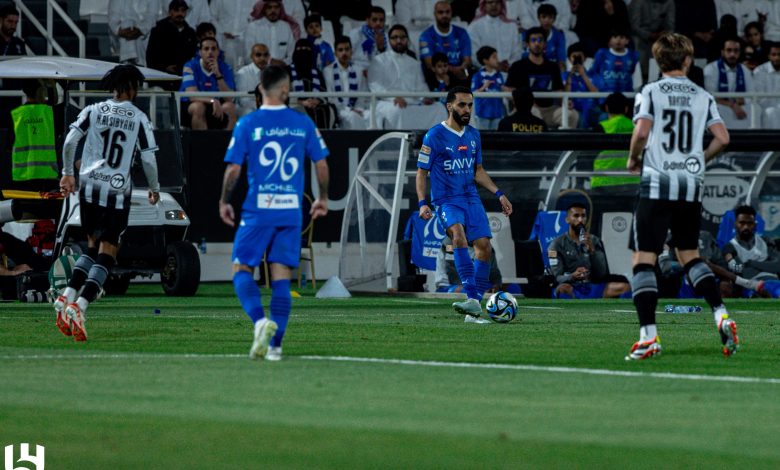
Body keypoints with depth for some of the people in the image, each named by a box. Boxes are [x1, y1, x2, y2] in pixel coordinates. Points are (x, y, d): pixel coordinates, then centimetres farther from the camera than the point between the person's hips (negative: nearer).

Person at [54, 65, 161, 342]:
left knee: (93, 247, 20)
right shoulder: (139, 119, 0)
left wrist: (67, 173, 12)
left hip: (89, 186, 3)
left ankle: (68, 296, 2)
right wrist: (155, 188, 13)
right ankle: (80, 304, -20)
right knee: (106, 256, -2)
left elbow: (70, 141, -2)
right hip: (118, 191, -3)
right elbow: (148, 159, -2)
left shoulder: (93, 111, 5)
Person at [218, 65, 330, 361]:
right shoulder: (303, 123, 3)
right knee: (281, 276, 6)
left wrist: (224, 201, 9)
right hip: (291, 210, 3)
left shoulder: (247, 124, -4)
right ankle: (275, 344, 2)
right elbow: (321, 164, 8)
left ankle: (260, 320, -21)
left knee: (242, 269, 5)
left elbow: (233, 169, -5)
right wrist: (323, 198, 23)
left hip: (258, 209, -3)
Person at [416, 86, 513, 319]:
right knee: (459, 234, -31)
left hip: (471, 197, 6)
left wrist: (498, 194, 15)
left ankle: (476, 303, 3)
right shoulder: (434, 136, -5)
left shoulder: (474, 135, 12)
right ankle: (472, 298, -38)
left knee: (484, 245, -9)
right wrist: (422, 202, -14)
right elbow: (422, 172, -2)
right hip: (447, 200, -6)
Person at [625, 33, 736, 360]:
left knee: (643, 259, -3)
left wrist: (633, 159, 6)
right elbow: (722, 138, 1)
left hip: (657, 185, -4)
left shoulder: (650, 93, -1)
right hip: (692, 186, 4)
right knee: (689, 255, 20)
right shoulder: (703, 97, 9)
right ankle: (721, 316, 3)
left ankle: (648, 335, -13)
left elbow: (641, 132, -13)